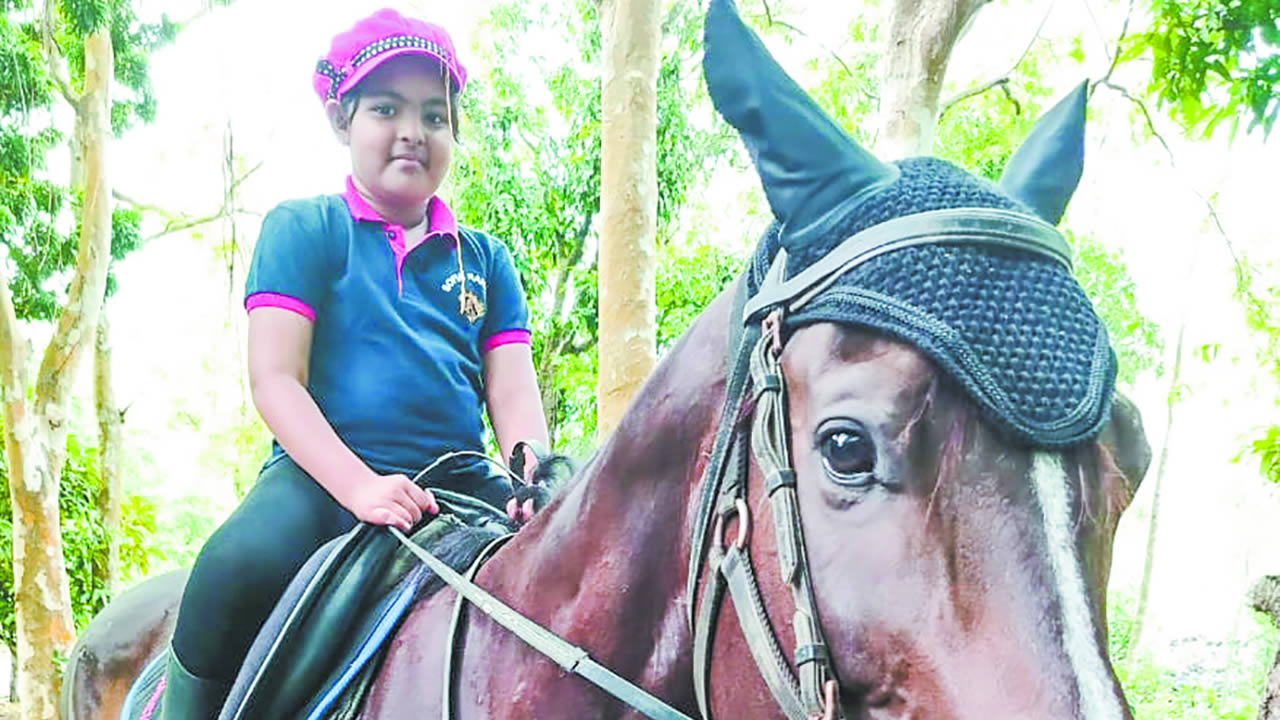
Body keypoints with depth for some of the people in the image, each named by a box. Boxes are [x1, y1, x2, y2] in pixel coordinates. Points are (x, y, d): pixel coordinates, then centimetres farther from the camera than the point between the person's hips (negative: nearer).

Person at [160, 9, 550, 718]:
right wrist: (359, 485, -19)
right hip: (325, 475, -3)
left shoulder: (484, 258, 19)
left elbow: (513, 394, 10)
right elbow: (275, 380, -2)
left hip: (460, 479, 3)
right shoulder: (303, 228, 8)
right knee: (240, 567, -34)